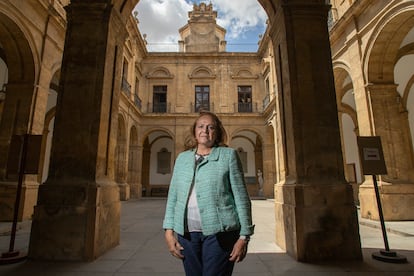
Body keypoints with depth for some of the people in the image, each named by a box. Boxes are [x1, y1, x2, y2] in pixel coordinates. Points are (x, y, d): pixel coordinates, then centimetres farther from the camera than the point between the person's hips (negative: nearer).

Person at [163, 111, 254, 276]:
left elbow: (241, 197, -2)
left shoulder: (228, 155, 1)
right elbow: (173, 196, 10)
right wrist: (169, 231, 3)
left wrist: (244, 236, -5)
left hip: (219, 232, -3)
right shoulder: (182, 158, 11)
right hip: (186, 233, 3)